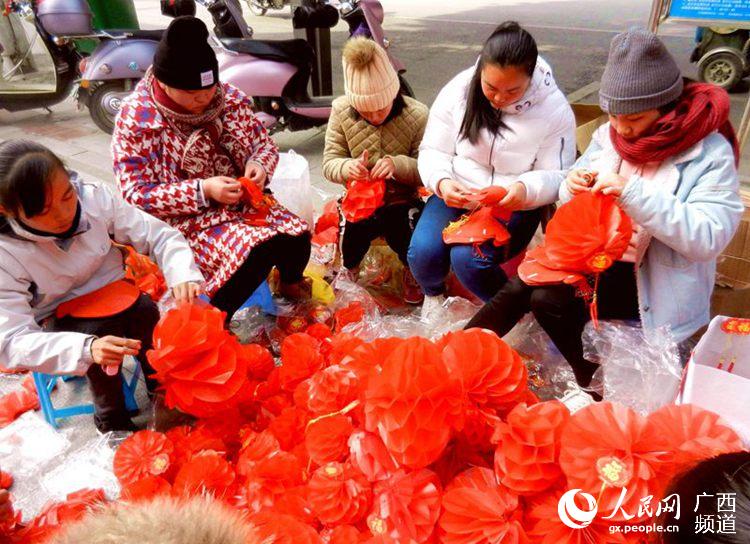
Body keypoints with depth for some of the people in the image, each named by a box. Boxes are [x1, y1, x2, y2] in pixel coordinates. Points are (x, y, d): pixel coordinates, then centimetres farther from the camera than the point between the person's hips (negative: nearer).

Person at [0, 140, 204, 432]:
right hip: (57, 322, -2)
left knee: (145, 309, -27)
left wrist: (182, 275, -36)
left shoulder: (92, 198, -20)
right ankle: (110, 418, -5)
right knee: (98, 330, -31)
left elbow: (160, 235, -15)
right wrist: (87, 349, -45)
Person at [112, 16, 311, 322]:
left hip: (244, 201, 5)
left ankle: (290, 282, 18)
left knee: (297, 236, -18)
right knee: (255, 252, -31)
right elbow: (138, 195, -14)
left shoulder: (229, 98, 1)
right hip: (188, 219, -5)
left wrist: (259, 165, -14)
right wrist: (202, 191, -25)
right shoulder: (136, 118, -12)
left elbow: (265, 144, 11)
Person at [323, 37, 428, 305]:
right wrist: (346, 167, -29)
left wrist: (397, 164, -33)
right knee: (346, 249, -20)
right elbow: (329, 162, -4)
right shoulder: (341, 111, -6)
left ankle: (411, 269, 16)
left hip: (402, 201, -1)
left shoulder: (417, 115, -11)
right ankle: (350, 267, 20)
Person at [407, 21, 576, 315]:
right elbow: (433, 150, -1)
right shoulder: (458, 89, -6)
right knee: (423, 252, -24)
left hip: (514, 205, -2)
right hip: (457, 195, 2)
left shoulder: (555, 109, -10)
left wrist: (525, 190, -31)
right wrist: (441, 182, -25)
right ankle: (434, 293, 14)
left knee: (468, 259, -29)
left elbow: (556, 177, -7)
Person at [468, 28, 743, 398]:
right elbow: (573, 205, 11)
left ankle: (591, 380, -1)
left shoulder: (710, 152, -13)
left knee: (550, 300, -25)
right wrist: (572, 186, -14)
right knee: (520, 287, -18)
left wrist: (633, 193, -32)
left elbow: (708, 239, -23)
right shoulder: (609, 135, 3)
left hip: (651, 280, -5)